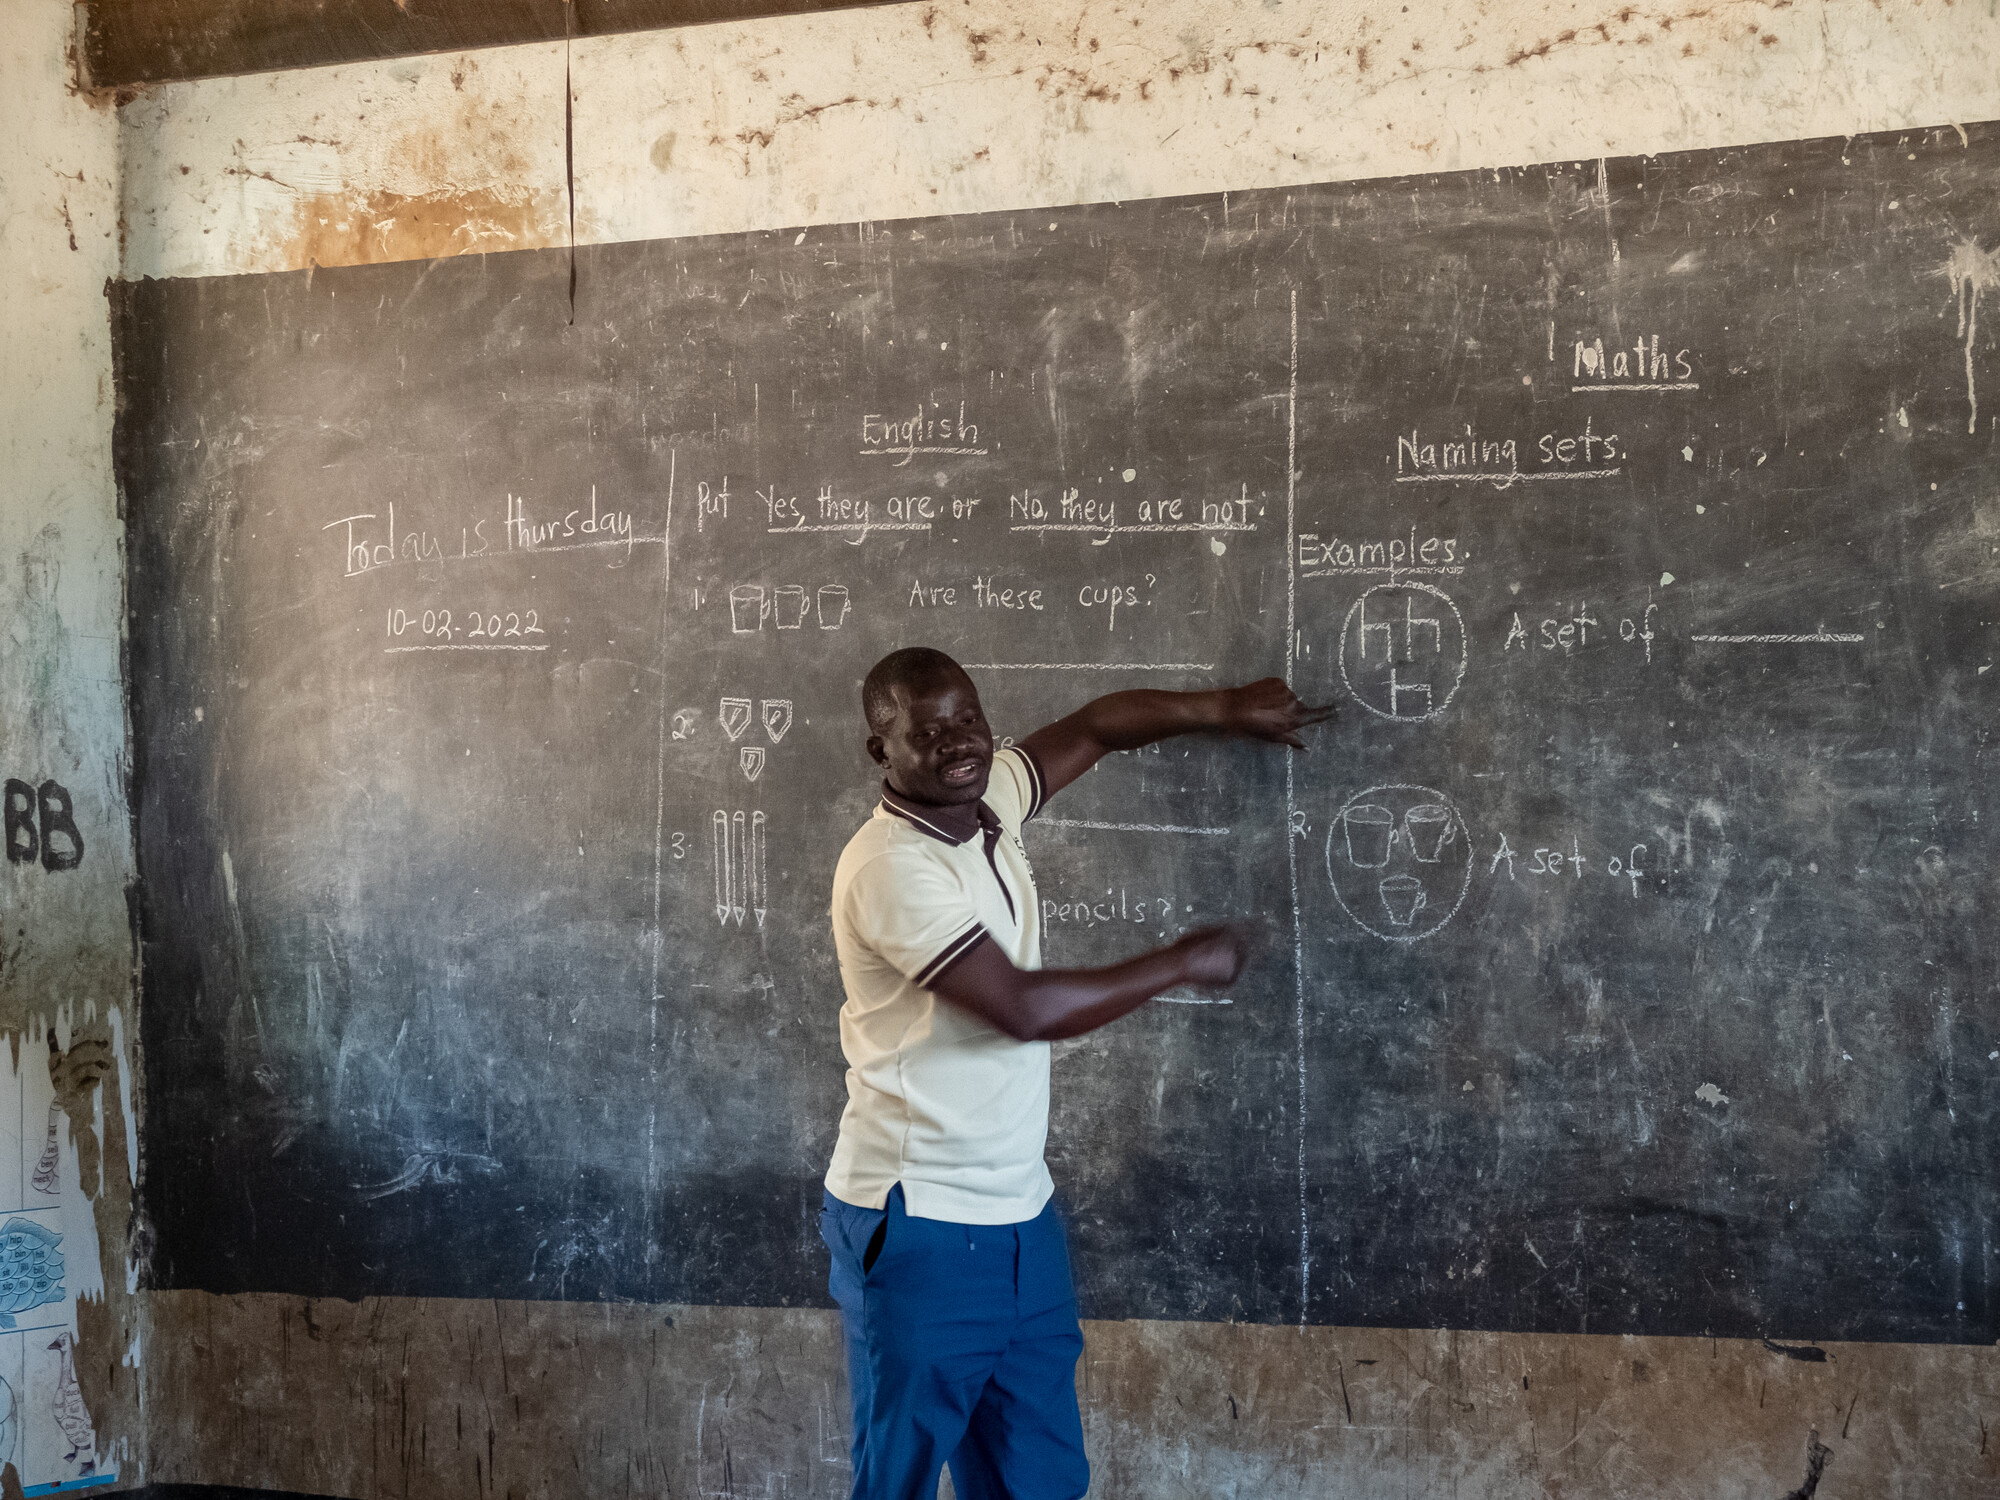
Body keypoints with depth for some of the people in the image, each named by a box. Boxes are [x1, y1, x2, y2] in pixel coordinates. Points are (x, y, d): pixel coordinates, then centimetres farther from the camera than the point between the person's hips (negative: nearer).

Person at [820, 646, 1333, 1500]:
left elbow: (1095, 727, 21)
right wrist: (1183, 964, -13)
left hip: (1018, 1213, 8)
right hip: (919, 1224, -8)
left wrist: (1229, 709, 19)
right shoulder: (891, 866, -21)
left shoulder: (987, 800, 4)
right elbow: (1025, 1008, -25)